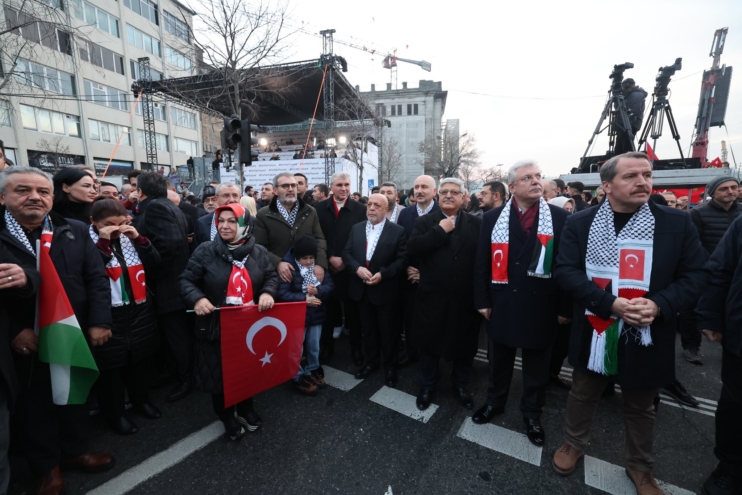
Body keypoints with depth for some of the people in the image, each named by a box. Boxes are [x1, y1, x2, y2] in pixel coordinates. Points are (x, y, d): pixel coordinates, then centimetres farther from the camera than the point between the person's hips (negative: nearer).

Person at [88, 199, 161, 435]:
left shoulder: (129, 239, 6)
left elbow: (155, 262, 1)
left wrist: (139, 239, -11)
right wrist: (103, 243, -21)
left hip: (139, 309, 5)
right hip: (107, 314, -5)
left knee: (140, 358, 18)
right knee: (111, 364, 8)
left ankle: (141, 400, 39)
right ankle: (115, 413, 28)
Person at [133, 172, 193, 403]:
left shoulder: (154, 207, -14)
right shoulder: (169, 206, 16)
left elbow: (169, 243, -26)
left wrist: (151, 272, -18)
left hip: (168, 283, -10)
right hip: (176, 279, 10)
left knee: (177, 335, 3)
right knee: (180, 333, 19)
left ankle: (187, 379, 17)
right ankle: (186, 373, 33)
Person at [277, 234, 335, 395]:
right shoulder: (288, 267, -18)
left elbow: (329, 285, -4)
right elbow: (282, 294, -21)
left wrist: (318, 291, -24)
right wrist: (304, 298, -28)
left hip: (316, 314, 5)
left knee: (314, 347, 20)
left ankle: (312, 371, 42)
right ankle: (299, 378, 30)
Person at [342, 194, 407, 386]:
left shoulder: (398, 231, -8)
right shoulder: (356, 228, 5)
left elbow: (402, 260, -12)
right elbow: (347, 253, 1)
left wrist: (382, 274, -23)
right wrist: (358, 268, -17)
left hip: (386, 290, -4)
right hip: (362, 289, 4)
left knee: (388, 330, 11)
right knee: (368, 328, 19)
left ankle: (390, 366, 31)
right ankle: (371, 361, 39)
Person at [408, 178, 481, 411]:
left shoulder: (477, 224, 2)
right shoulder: (425, 222, 1)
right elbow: (412, 248, -15)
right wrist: (440, 231, -17)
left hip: (465, 298, 1)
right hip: (433, 297, 0)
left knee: (465, 345, 17)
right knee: (429, 343, 14)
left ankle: (460, 385, 42)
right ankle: (427, 387, 36)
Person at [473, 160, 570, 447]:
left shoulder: (560, 218, -3)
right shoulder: (493, 218, -1)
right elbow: (482, 262, -1)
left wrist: (564, 307, -4)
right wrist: (482, 300, -2)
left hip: (540, 307, 0)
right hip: (502, 304, 1)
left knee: (536, 367, 17)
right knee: (498, 361, 19)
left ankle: (532, 414, 39)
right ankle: (494, 402, 42)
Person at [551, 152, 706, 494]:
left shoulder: (677, 223, -3)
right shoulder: (580, 223, -7)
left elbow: (694, 277, -2)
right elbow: (566, 271, -12)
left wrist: (658, 305, -20)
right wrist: (611, 303, -23)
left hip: (646, 334, 1)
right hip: (593, 331, -1)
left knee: (641, 406, 21)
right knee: (582, 394, 19)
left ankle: (640, 466, 45)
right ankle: (573, 444, 43)